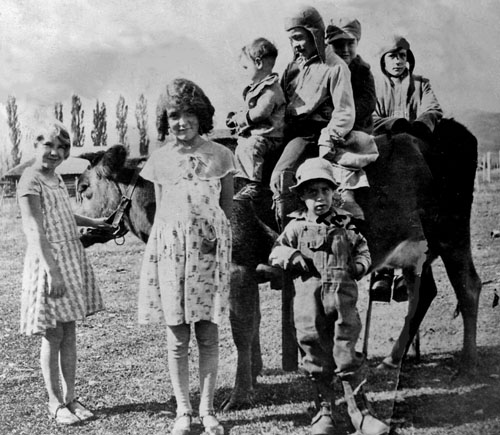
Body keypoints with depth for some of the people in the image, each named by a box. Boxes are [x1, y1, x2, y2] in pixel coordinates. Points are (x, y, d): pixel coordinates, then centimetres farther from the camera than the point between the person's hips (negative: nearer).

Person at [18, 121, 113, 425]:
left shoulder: (56, 177, 12)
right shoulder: (31, 181, -13)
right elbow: (36, 231, -19)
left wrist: (93, 223, 37)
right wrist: (53, 271, -25)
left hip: (73, 257, 8)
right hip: (48, 261, -8)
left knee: (70, 332, 10)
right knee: (53, 336, 1)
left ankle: (70, 397, 19)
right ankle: (55, 403, 14)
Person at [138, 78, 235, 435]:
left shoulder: (220, 156, 3)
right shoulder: (159, 159, 7)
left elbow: (227, 208, 8)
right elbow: (160, 210, 13)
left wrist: (220, 243, 0)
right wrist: (158, 248, 6)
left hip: (209, 250, -1)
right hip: (169, 249, 1)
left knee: (208, 334, 2)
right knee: (177, 337, 4)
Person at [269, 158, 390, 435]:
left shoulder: (345, 225, 9)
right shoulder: (296, 227, 7)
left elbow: (363, 252, 18)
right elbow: (276, 252, 10)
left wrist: (355, 267, -1)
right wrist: (291, 257, -9)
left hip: (343, 301, 0)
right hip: (309, 305, 0)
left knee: (347, 359, 1)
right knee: (318, 362, 8)